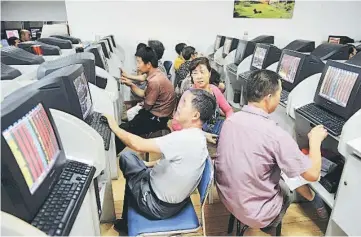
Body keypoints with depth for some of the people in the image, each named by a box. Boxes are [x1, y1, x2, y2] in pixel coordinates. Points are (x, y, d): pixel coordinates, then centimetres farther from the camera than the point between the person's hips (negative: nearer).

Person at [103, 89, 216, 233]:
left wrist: (115, 128, -15)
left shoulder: (185, 139, -33)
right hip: (172, 195, 8)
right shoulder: (195, 136, -4)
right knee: (126, 156, 13)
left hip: (160, 205, -7)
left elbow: (138, 145, -31)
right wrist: (149, 164, 11)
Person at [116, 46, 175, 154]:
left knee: (122, 130, -9)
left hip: (157, 119, -10)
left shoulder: (154, 81, -27)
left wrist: (140, 104, 5)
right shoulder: (156, 74, 3)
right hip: (157, 113, 10)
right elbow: (145, 95, 10)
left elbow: (147, 106, -17)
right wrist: (131, 84, 1)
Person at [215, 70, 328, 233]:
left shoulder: (230, 119, -8)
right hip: (254, 214, -5)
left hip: (226, 196, 5)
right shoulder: (276, 135, -28)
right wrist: (315, 140, 0)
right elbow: (313, 174, -15)